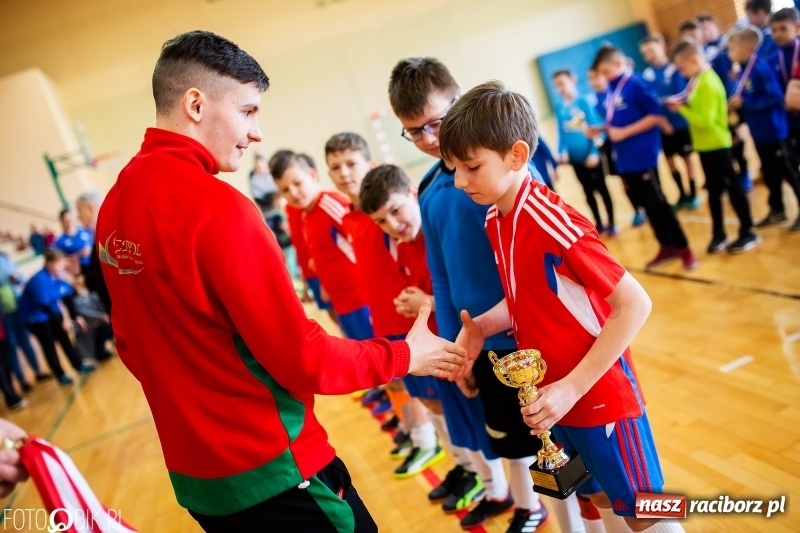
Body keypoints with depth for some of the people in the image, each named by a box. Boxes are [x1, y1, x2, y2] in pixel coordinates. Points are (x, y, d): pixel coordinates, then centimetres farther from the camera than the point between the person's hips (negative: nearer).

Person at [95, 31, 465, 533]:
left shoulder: (114, 206, 2)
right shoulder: (215, 205, -23)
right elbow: (303, 360, -20)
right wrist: (405, 355, -6)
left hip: (193, 472, 8)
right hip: (268, 473, -8)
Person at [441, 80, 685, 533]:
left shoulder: (554, 223, -26)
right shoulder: (494, 221, -1)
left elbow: (634, 305, -24)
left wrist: (573, 387, -24)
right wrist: (481, 327, -8)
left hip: (601, 395, -7)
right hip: (551, 395, 7)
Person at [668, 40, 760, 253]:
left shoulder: (708, 83, -21)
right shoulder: (698, 80, 7)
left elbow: (706, 120, -25)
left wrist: (681, 109, -19)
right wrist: (683, 105, -4)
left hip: (717, 144, -9)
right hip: (704, 145, 9)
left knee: (733, 187, 1)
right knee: (713, 190, 15)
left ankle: (747, 233, 11)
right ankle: (718, 234, 25)